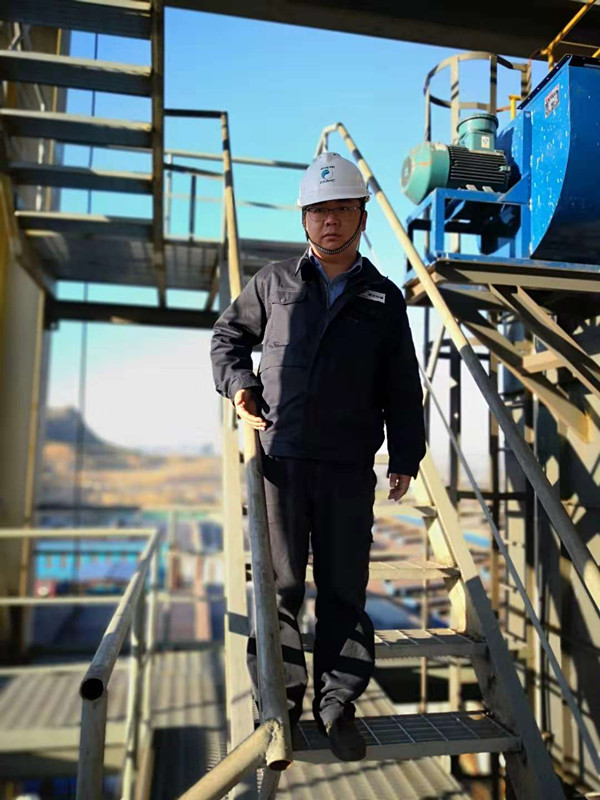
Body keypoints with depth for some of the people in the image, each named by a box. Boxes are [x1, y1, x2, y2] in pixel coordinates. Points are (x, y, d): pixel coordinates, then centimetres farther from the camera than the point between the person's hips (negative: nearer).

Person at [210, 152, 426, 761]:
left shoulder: (384, 298, 9)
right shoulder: (274, 282, 8)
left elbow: (402, 388, 10)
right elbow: (228, 334, 20)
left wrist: (405, 457, 5)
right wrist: (237, 383, 3)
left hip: (349, 466, 0)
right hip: (278, 458, 0)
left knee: (344, 589, 7)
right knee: (279, 585, 7)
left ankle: (338, 705, 25)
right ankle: (281, 701, 24)